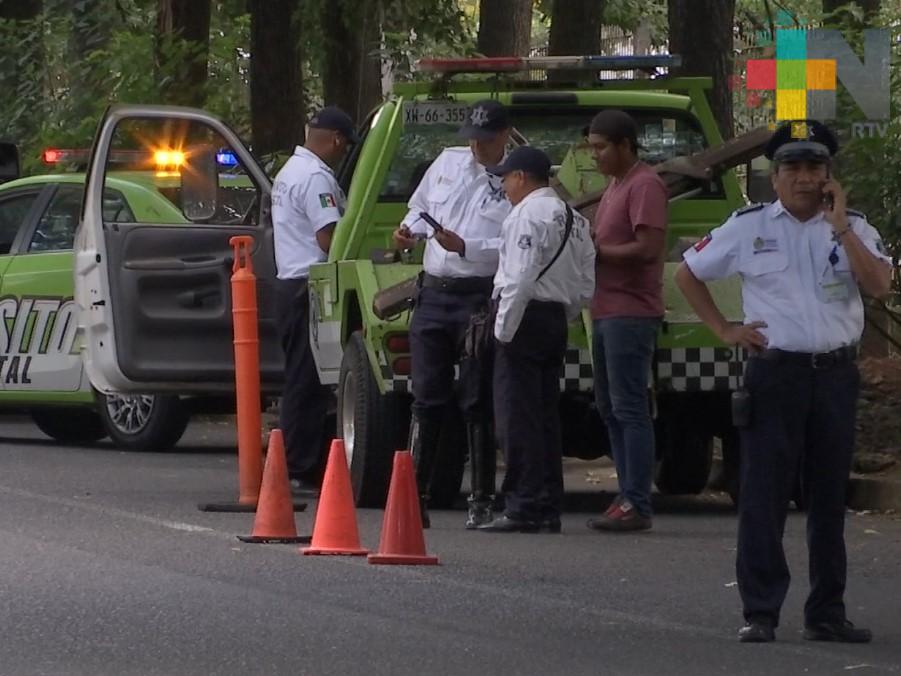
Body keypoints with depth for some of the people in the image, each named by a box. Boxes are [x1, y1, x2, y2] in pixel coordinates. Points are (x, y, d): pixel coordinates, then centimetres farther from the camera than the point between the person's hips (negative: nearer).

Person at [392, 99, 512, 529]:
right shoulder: (449, 162, 13)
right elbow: (421, 206, 26)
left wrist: (465, 247, -22)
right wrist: (410, 229, 5)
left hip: (480, 297, -5)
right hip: (434, 294, 5)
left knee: (478, 404, -1)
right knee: (426, 399, 5)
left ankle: (482, 502, 5)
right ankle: (414, 496, 7)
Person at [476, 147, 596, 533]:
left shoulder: (527, 215, -11)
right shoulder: (574, 220, 17)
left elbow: (520, 279, -20)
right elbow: (586, 286, 14)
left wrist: (504, 328, -16)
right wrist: (561, 319, 16)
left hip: (527, 316, -9)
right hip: (557, 320, 9)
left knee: (517, 417, -7)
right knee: (546, 416, 12)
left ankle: (523, 508, -10)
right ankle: (548, 508, 13)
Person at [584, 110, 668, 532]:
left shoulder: (644, 185, -11)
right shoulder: (615, 185, 21)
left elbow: (648, 248, -21)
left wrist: (595, 250, -12)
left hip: (630, 313, -11)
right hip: (606, 311, 11)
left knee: (629, 409, -11)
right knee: (610, 408, 12)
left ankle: (636, 505, -12)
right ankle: (627, 498, 16)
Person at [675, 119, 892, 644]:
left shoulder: (853, 229, 6)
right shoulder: (748, 227, 4)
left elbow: (879, 284, -11)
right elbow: (688, 274, 13)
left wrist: (840, 226, -12)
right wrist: (724, 329, 4)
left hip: (836, 375, 2)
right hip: (775, 372, -2)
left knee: (830, 498, 8)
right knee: (765, 497, -4)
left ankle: (827, 613, 15)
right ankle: (760, 613, -1)